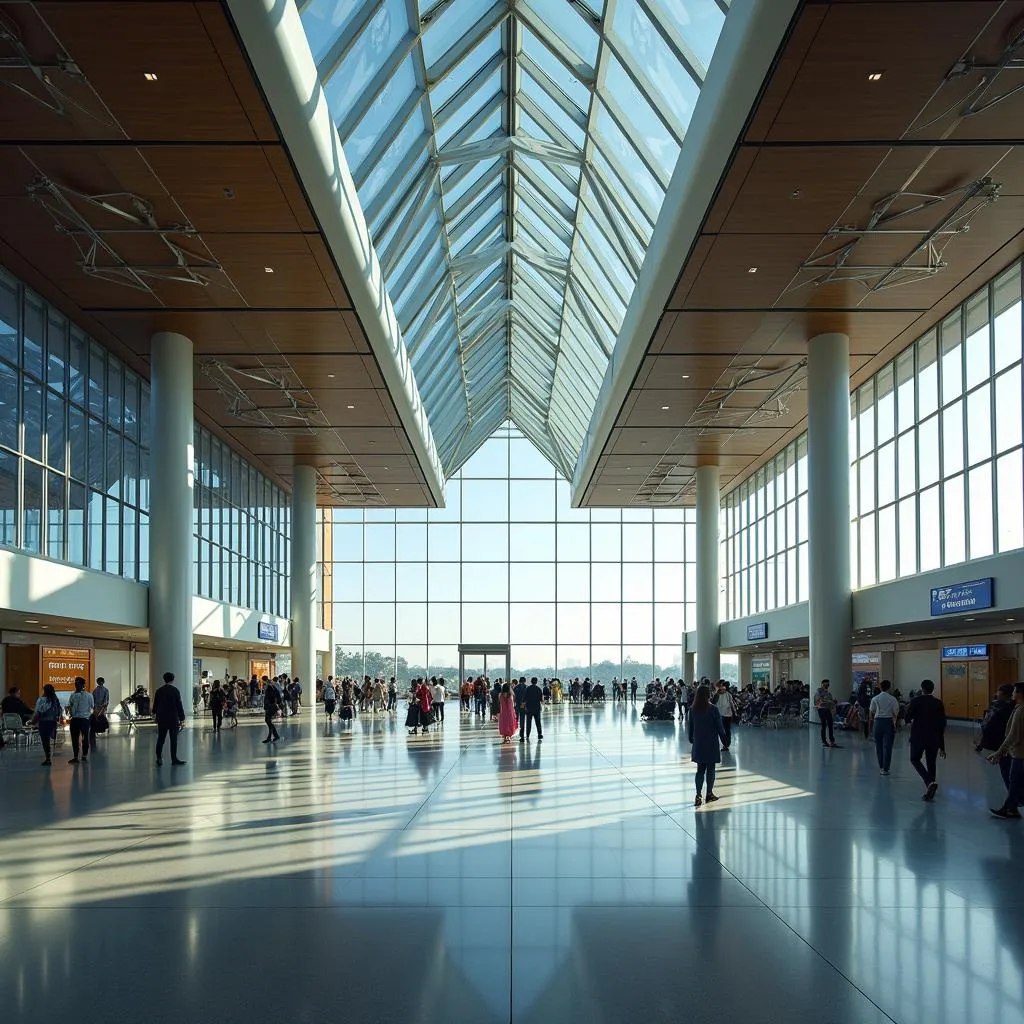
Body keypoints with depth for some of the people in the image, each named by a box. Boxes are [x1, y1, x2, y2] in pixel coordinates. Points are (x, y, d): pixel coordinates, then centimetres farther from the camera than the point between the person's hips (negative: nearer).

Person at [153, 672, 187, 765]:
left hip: (161, 719, 4)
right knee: (173, 739, 2)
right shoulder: (175, 690, -9)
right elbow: (179, 705, -9)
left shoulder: (159, 691, 3)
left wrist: (154, 713, 33)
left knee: (160, 739, 9)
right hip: (173, 719, -4)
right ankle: (174, 759, 4)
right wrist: (182, 719, -4)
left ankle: (159, 758, 9)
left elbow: (155, 704, 14)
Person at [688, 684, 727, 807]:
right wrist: (724, 740, 4)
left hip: (698, 744, 4)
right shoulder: (713, 709, -14)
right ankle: (709, 794, 15)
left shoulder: (693, 709, -2)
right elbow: (719, 726, -8)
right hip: (711, 744, -4)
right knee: (710, 769, 8)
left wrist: (691, 740, 20)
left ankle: (698, 796, 0)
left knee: (700, 769, 9)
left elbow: (690, 726, 7)